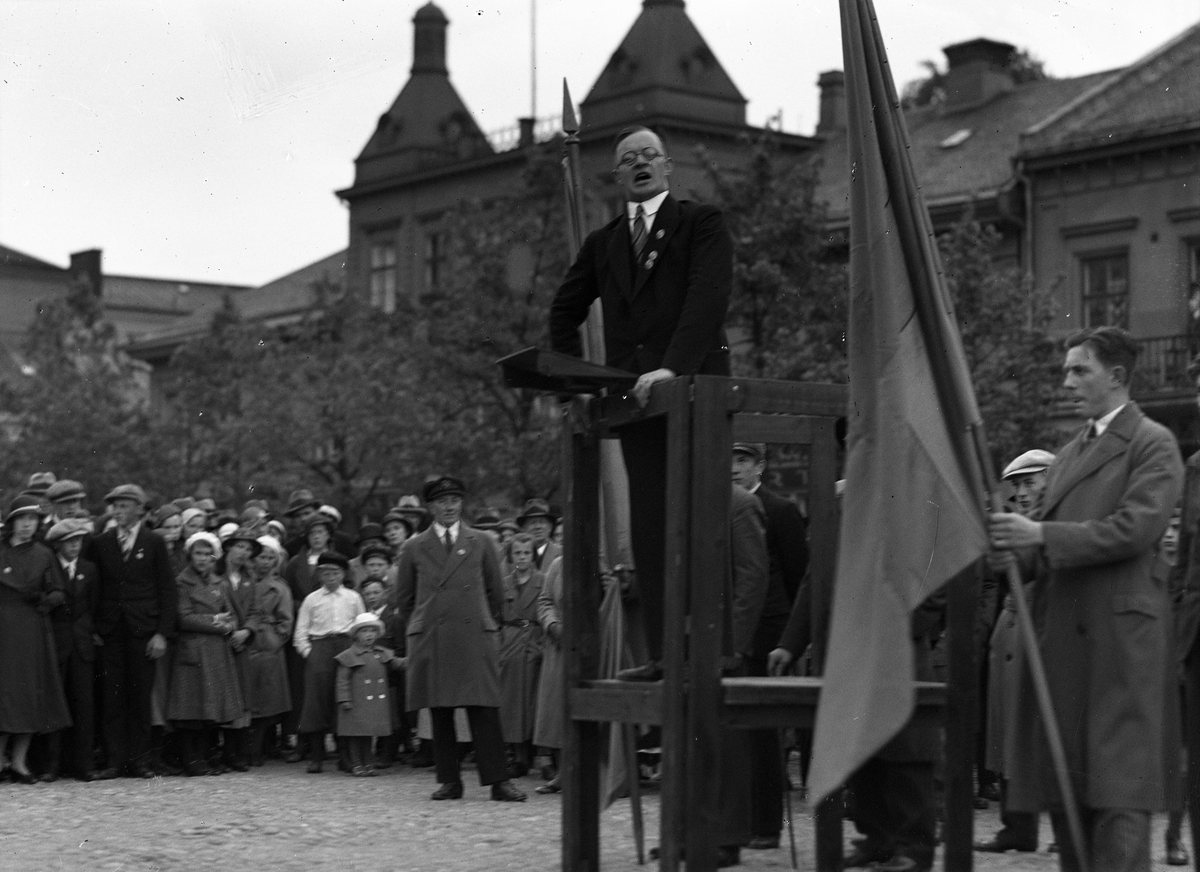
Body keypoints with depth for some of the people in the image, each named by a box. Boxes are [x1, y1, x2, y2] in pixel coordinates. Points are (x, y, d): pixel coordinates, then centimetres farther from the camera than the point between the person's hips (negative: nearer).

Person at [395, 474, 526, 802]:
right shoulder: (415, 548, 9)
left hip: (474, 637, -1)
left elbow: (496, 591, 16)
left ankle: (498, 781, -5)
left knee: (484, 710, -6)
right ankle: (450, 781, 7)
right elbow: (404, 598, 16)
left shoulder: (480, 543, 10)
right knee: (439, 713, 1)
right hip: (429, 640, 1)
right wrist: (417, 630, 13)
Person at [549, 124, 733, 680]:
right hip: (634, 395, 5)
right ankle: (663, 652, -2)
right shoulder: (603, 243, 21)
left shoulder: (701, 223, 5)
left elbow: (709, 297, -9)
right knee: (649, 525, 0)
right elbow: (564, 311, 30)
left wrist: (673, 367, -21)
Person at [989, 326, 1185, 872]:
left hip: (1120, 630, -8)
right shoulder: (1070, 452, 20)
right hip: (1066, 632, 8)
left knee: (1119, 785, -9)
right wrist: (1017, 540, 3)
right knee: (1063, 785, 9)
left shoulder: (1152, 444, -3)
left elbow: (1134, 530, -16)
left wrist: (1040, 535, -18)